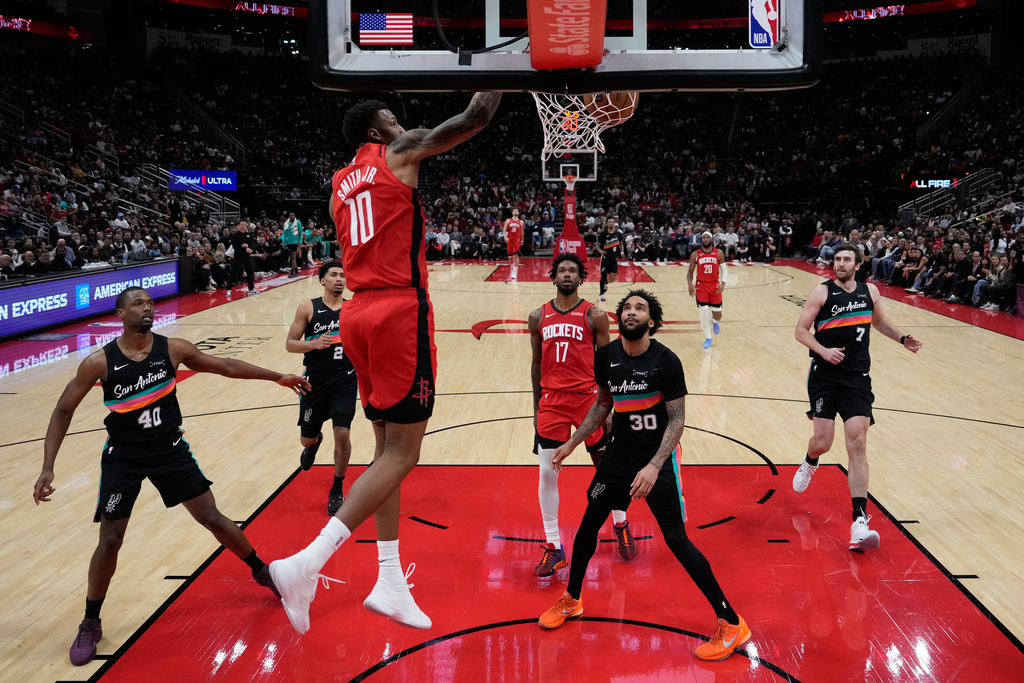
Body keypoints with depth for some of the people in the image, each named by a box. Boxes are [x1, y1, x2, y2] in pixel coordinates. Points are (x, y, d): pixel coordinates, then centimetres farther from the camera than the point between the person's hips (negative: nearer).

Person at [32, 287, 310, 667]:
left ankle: (262, 572, 27)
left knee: (213, 518, 5)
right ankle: (90, 624, 19)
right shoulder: (99, 362, -15)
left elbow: (226, 367, 0)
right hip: (123, 457, -1)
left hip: (170, 449, 2)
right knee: (109, 542, -2)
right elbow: (63, 411, -7)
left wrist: (278, 377, 0)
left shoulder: (173, 349, -10)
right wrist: (48, 467, -15)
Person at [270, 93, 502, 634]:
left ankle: (390, 583, 15)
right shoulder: (400, 152, 2)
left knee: (388, 448, 12)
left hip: (358, 312, 8)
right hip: (400, 310, -8)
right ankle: (307, 563, -17)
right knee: (401, 454, -6)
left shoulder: (340, 183, 21)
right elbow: (475, 118, 1)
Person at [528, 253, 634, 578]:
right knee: (547, 473, -1)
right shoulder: (538, 317, 6)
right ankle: (553, 548, 11)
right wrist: (537, 408, 12)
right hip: (552, 400, 2)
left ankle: (621, 525, 35)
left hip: (588, 397, -2)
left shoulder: (594, 315, -2)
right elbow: (537, 365, 13)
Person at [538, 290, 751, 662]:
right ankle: (571, 600, 34)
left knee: (677, 540, -7)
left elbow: (677, 419, -15)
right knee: (588, 523, 11)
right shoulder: (605, 356, -2)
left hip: (658, 457, -5)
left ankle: (731, 624, 6)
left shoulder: (666, 361, -17)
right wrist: (572, 443, 12)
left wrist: (654, 466, -25)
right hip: (619, 453, 5)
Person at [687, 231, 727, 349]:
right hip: (701, 286, -1)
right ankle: (708, 338, 7)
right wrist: (690, 284, -14)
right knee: (704, 311, -10)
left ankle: (716, 321, 44)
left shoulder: (719, 253, 0)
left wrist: (723, 283, -12)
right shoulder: (695, 255, -1)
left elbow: (723, 270, 5)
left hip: (715, 286, 1)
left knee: (717, 315, 3)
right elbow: (690, 272, 5)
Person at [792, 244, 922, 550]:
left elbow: (879, 322, 27)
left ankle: (859, 523, -11)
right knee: (823, 442, -3)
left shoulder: (870, 291, 9)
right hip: (825, 375, -2)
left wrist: (903, 339, 12)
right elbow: (801, 331, -5)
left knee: (858, 446, -8)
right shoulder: (822, 292, -3)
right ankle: (810, 463, 38)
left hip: (857, 378, 2)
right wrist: (823, 351, -21)